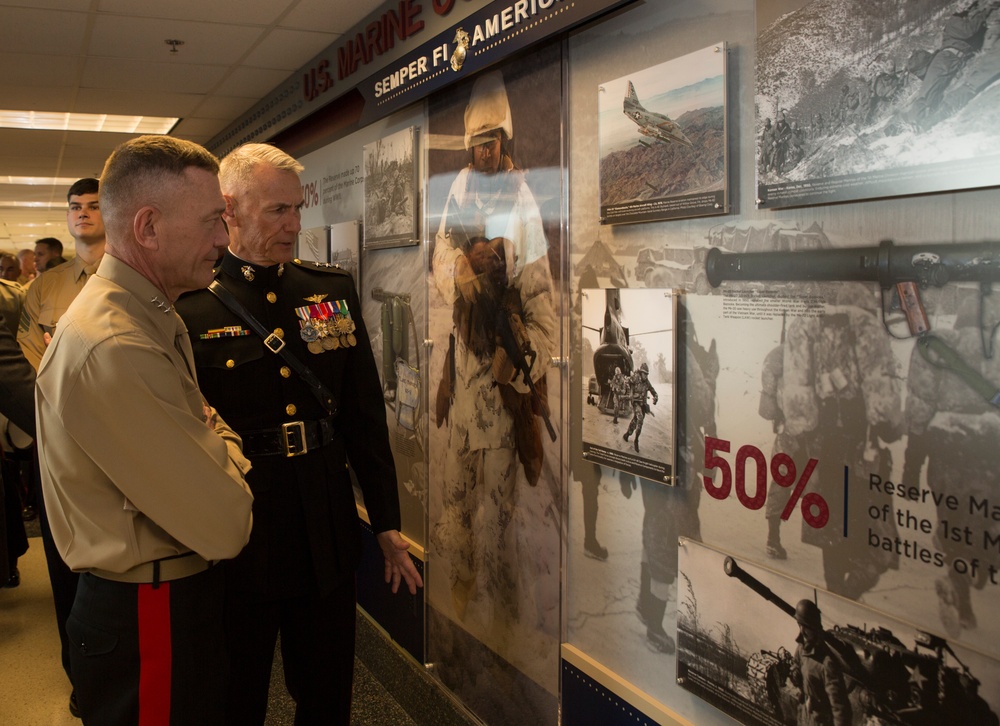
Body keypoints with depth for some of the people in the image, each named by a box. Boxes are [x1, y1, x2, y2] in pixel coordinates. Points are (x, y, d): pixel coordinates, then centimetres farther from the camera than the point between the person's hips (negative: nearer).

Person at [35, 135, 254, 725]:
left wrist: (208, 435, -8)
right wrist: (222, 437, -7)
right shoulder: (113, 349, -28)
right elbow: (225, 527, -26)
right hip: (149, 616, -10)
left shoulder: (150, 314, 6)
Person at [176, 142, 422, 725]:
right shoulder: (189, 305, -11)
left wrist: (388, 525, 7)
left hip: (329, 537, 4)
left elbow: (366, 414, 6)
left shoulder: (334, 289, 3)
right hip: (234, 539, -3)